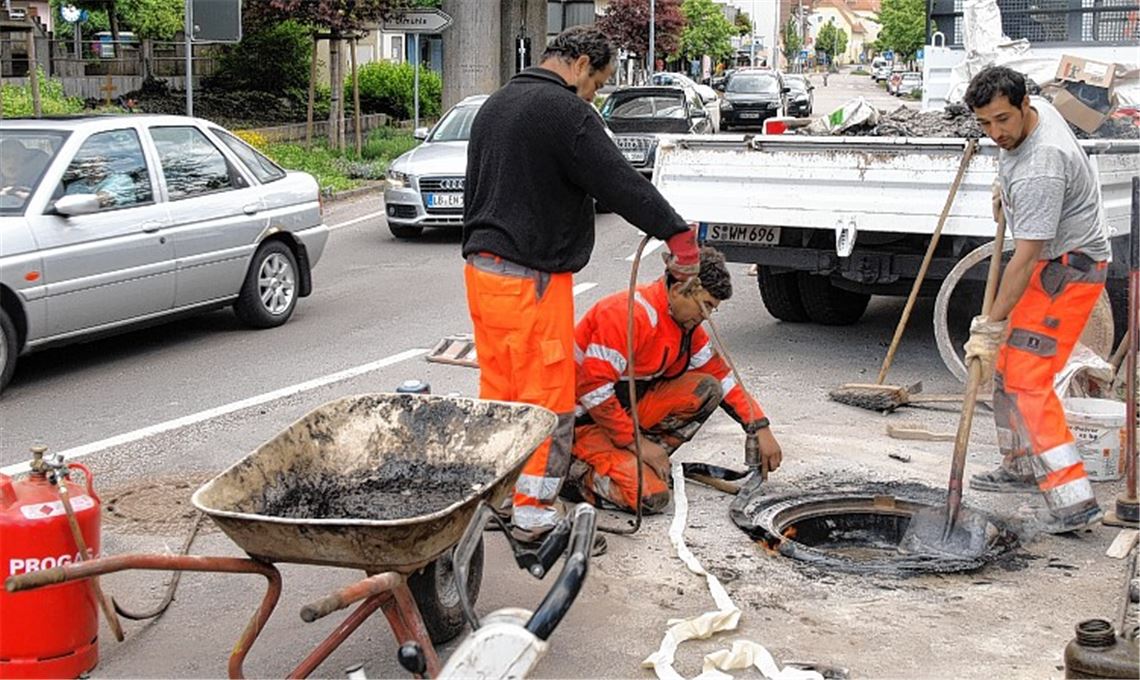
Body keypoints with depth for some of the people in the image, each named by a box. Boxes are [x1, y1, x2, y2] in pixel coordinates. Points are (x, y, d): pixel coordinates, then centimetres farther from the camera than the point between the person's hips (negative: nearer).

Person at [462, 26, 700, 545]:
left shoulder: (494, 106, 18)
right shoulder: (564, 111, -13)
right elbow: (619, 183, -17)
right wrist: (678, 233, -11)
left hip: (481, 268, 9)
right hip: (532, 278, -9)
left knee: (497, 390, 16)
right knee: (547, 399, 0)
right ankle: (533, 514, 6)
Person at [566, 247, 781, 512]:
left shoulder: (686, 322, 3)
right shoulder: (630, 313, -25)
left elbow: (721, 376, 10)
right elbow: (593, 389, -27)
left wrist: (760, 428, 2)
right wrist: (636, 441, -21)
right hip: (585, 421, -9)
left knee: (706, 389, -7)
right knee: (651, 496, -25)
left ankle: (635, 462, -5)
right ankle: (576, 469, -5)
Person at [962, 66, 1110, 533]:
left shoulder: (1040, 169, -31)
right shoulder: (1034, 110, -2)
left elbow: (1025, 258, -31)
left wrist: (990, 326, -29)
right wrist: (1005, 188, 26)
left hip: (1069, 267, -10)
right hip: (1054, 259, 10)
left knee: (1026, 380, -16)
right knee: (1008, 364, 18)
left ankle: (1073, 500, -18)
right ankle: (1020, 467, 33)